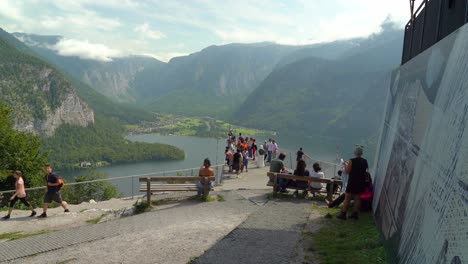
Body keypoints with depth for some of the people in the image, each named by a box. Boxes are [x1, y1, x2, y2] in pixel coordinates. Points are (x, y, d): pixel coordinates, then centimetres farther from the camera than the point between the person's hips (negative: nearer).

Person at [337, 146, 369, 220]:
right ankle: (355, 214, 16)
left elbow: (347, 171, -14)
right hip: (361, 183, 5)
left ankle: (343, 214, 2)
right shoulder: (365, 161, 1)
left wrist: (346, 165, 2)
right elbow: (366, 169, 17)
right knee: (357, 198, 12)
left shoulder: (352, 161, -16)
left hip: (352, 183, -5)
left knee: (347, 198, 0)